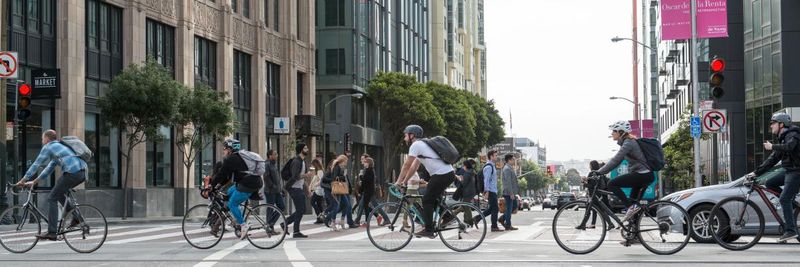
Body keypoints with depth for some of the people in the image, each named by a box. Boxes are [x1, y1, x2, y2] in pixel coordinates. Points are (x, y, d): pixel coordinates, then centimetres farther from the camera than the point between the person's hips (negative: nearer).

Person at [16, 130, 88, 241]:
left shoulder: (48, 147, 8)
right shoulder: (59, 146, 34)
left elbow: (36, 165, 8)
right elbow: (49, 169, 38)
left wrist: (22, 181, 15)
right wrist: (34, 181, 39)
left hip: (72, 172, -8)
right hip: (83, 173, 8)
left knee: (52, 199, -1)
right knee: (59, 193, 27)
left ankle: (52, 233, -7)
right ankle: (75, 217, 17)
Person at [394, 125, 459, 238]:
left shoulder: (416, 145, -6)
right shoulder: (421, 145, 24)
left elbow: (406, 165, -7)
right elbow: (414, 166, 27)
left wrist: (399, 182, 1)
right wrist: (404, 181, 26)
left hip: (441, 175, -9)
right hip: (450, 173, 9)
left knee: (427, 201, -3)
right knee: (433, 198, 22)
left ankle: (428, 231, -4)